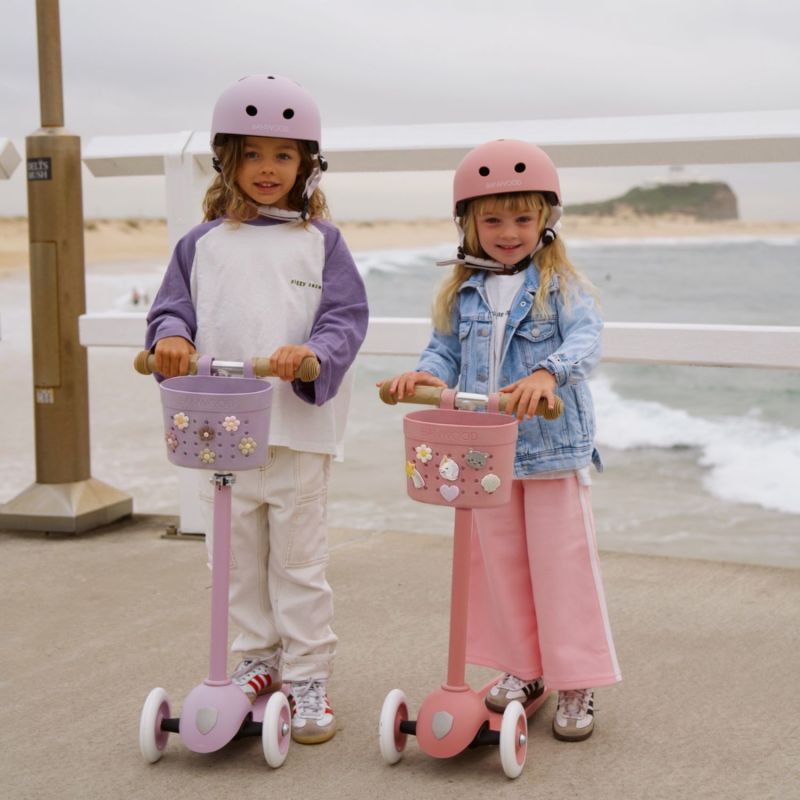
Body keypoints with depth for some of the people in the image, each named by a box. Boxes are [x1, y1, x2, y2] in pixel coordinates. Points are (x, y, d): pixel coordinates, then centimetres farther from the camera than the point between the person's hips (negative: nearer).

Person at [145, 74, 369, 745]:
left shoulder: (321, 240, 3)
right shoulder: (203, 243, 9)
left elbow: (347, 316, -4)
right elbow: (173, 305, 8)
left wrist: (311, 351, -23)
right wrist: (171, 337, -14)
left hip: (298, 426, -3)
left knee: (299, 556, 4)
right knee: (238, 556, 12)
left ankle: (307, 676, 14)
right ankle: (258, 660, 28)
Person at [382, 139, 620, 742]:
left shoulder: (561, 285, -7)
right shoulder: (462, 293, 7)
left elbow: (586, 339, -21)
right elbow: (447, 350, 9)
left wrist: (548, 373, -41)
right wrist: (428, 374, -15)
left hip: (553, 448, -5)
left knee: (561, 564, -1)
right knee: (500, 563, 13)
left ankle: (577, 684, 11)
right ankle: (523, 669, 28)